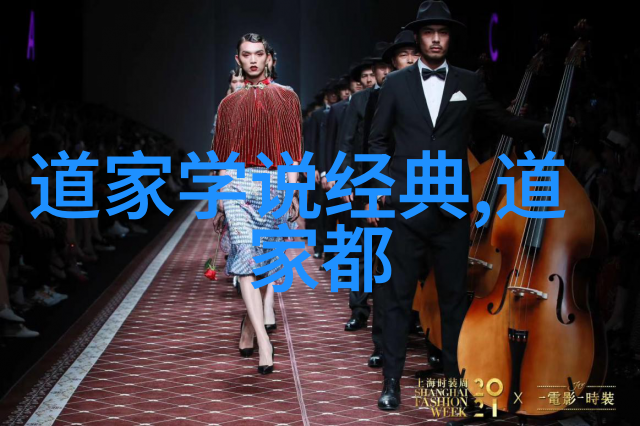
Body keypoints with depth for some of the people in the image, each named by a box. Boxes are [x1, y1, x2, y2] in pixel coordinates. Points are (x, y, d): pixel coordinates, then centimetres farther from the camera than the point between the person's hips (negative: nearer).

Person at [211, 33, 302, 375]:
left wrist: (292, 191, -6)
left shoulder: (286, 97, 9)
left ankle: (248, 327, 25)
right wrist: (219, 200, 15)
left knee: (265, 262, 5)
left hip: (275, 184, 0)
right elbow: (224, 154, 16)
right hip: (238, 183, 0)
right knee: (246, 259, -14)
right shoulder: (230, 103, 14)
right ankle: (263, 342, -20)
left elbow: (293, 148, 5)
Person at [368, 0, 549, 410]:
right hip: (406, 207, -1)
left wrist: (547, 129, 2)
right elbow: (378, 140, 9)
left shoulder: (469, 83, 8)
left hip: (452, 209, 1)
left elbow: (506, 121, 13)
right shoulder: (396, 83, 7)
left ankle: (456, 375, 15)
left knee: (454, 295, 5)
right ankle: (392, 381, 9)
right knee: (399, 296, 2)